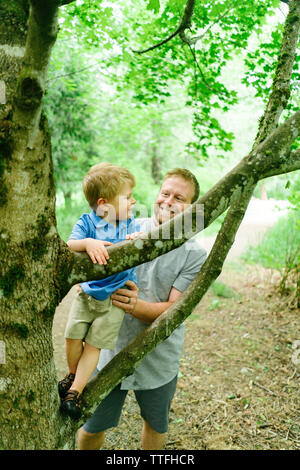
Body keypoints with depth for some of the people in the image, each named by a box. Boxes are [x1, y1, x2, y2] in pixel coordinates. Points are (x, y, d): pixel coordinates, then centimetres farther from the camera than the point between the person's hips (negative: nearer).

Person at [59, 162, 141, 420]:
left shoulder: (131, 225, -1)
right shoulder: (87, 222, -8)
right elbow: (69, 245, -20)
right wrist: (87, 243, -39)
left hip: (115, 296, 0)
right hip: (87, 292, 0)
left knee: (94, 344, 0)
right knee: (73, 336, 1)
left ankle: (75, 391, 13)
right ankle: (73, 374, 31)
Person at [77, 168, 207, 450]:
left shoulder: (195, 255, -10)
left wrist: (136, 306, -34)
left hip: (158, 360, 0)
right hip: (110, 348, 0)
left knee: (156, 425, 25)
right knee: (92, 427, 14)